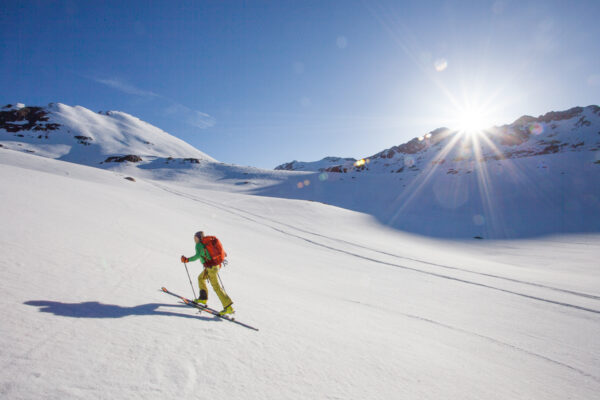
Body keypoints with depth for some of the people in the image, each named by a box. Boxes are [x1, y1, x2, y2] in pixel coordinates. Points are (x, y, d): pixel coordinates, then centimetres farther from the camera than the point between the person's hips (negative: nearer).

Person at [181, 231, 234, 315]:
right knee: (201, 278, 26)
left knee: (216, 287, -7)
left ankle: (228, 307, -9)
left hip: (210, 268, -9)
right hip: (216, 265, 9)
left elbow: (198, 255, -22)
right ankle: (203, 298, 29)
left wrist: (187, 260, -14)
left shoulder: (198, 245, -5)